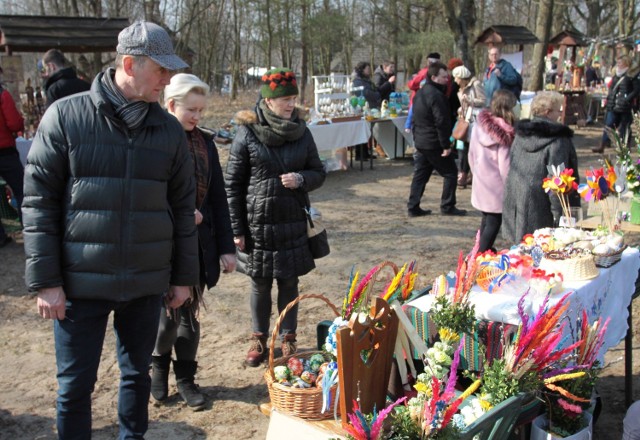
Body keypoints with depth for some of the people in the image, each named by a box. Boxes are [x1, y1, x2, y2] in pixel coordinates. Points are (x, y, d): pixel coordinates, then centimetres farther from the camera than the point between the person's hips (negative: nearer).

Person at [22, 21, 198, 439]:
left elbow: (183, 207, 8)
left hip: (147, 281, 3)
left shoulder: (169, 129, 2)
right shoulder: (65, 116, -7)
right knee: (75, 385, 8)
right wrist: (45, 280, -8)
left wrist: (183, 276, 9)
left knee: (138, 374, 16)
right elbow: (39, 202, -6)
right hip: (80, 281, -2)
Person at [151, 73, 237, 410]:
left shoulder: (205, 142, 7)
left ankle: (185, 377, 28)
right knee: (168, 312, 1)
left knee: (189, 313, 12)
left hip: (199, 244, 4)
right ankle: (160, 366, 30)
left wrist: (226, 247, 6)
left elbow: (218, 198, 8)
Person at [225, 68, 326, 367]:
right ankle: (259, 339, 29)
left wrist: (301, 179, -14)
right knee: (260, 285, 11)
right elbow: (232, 183, -4)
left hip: (293, 222, 2)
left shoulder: (301, 132, 2)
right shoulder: (247, 133, -6)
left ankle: (288, 338, 28)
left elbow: (319, 173, 10)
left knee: (289, 283, 11)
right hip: (257, 223, -2)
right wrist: (236, 229, -7)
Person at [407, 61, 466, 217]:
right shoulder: (436, 95, -19)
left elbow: (416, 119, 19)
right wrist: (446, 145, -19)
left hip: (420, 141, 9)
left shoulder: (420, 93, 13)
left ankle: (413, 207, 11)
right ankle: (447, 206, 7)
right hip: (434, 143, -9)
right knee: (450, 172, 3)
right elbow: (441, 122, -22)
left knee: (420, 175, 12)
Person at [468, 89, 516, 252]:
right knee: (494, 221, 5)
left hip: (481, 182, 6)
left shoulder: (479, 123, -2)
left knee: (486, 219, 21)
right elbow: (505, 165, -17)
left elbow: (471, 154, 7)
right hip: (496, 185, -6)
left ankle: (483, 250, 32)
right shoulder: (504, 132, -19)